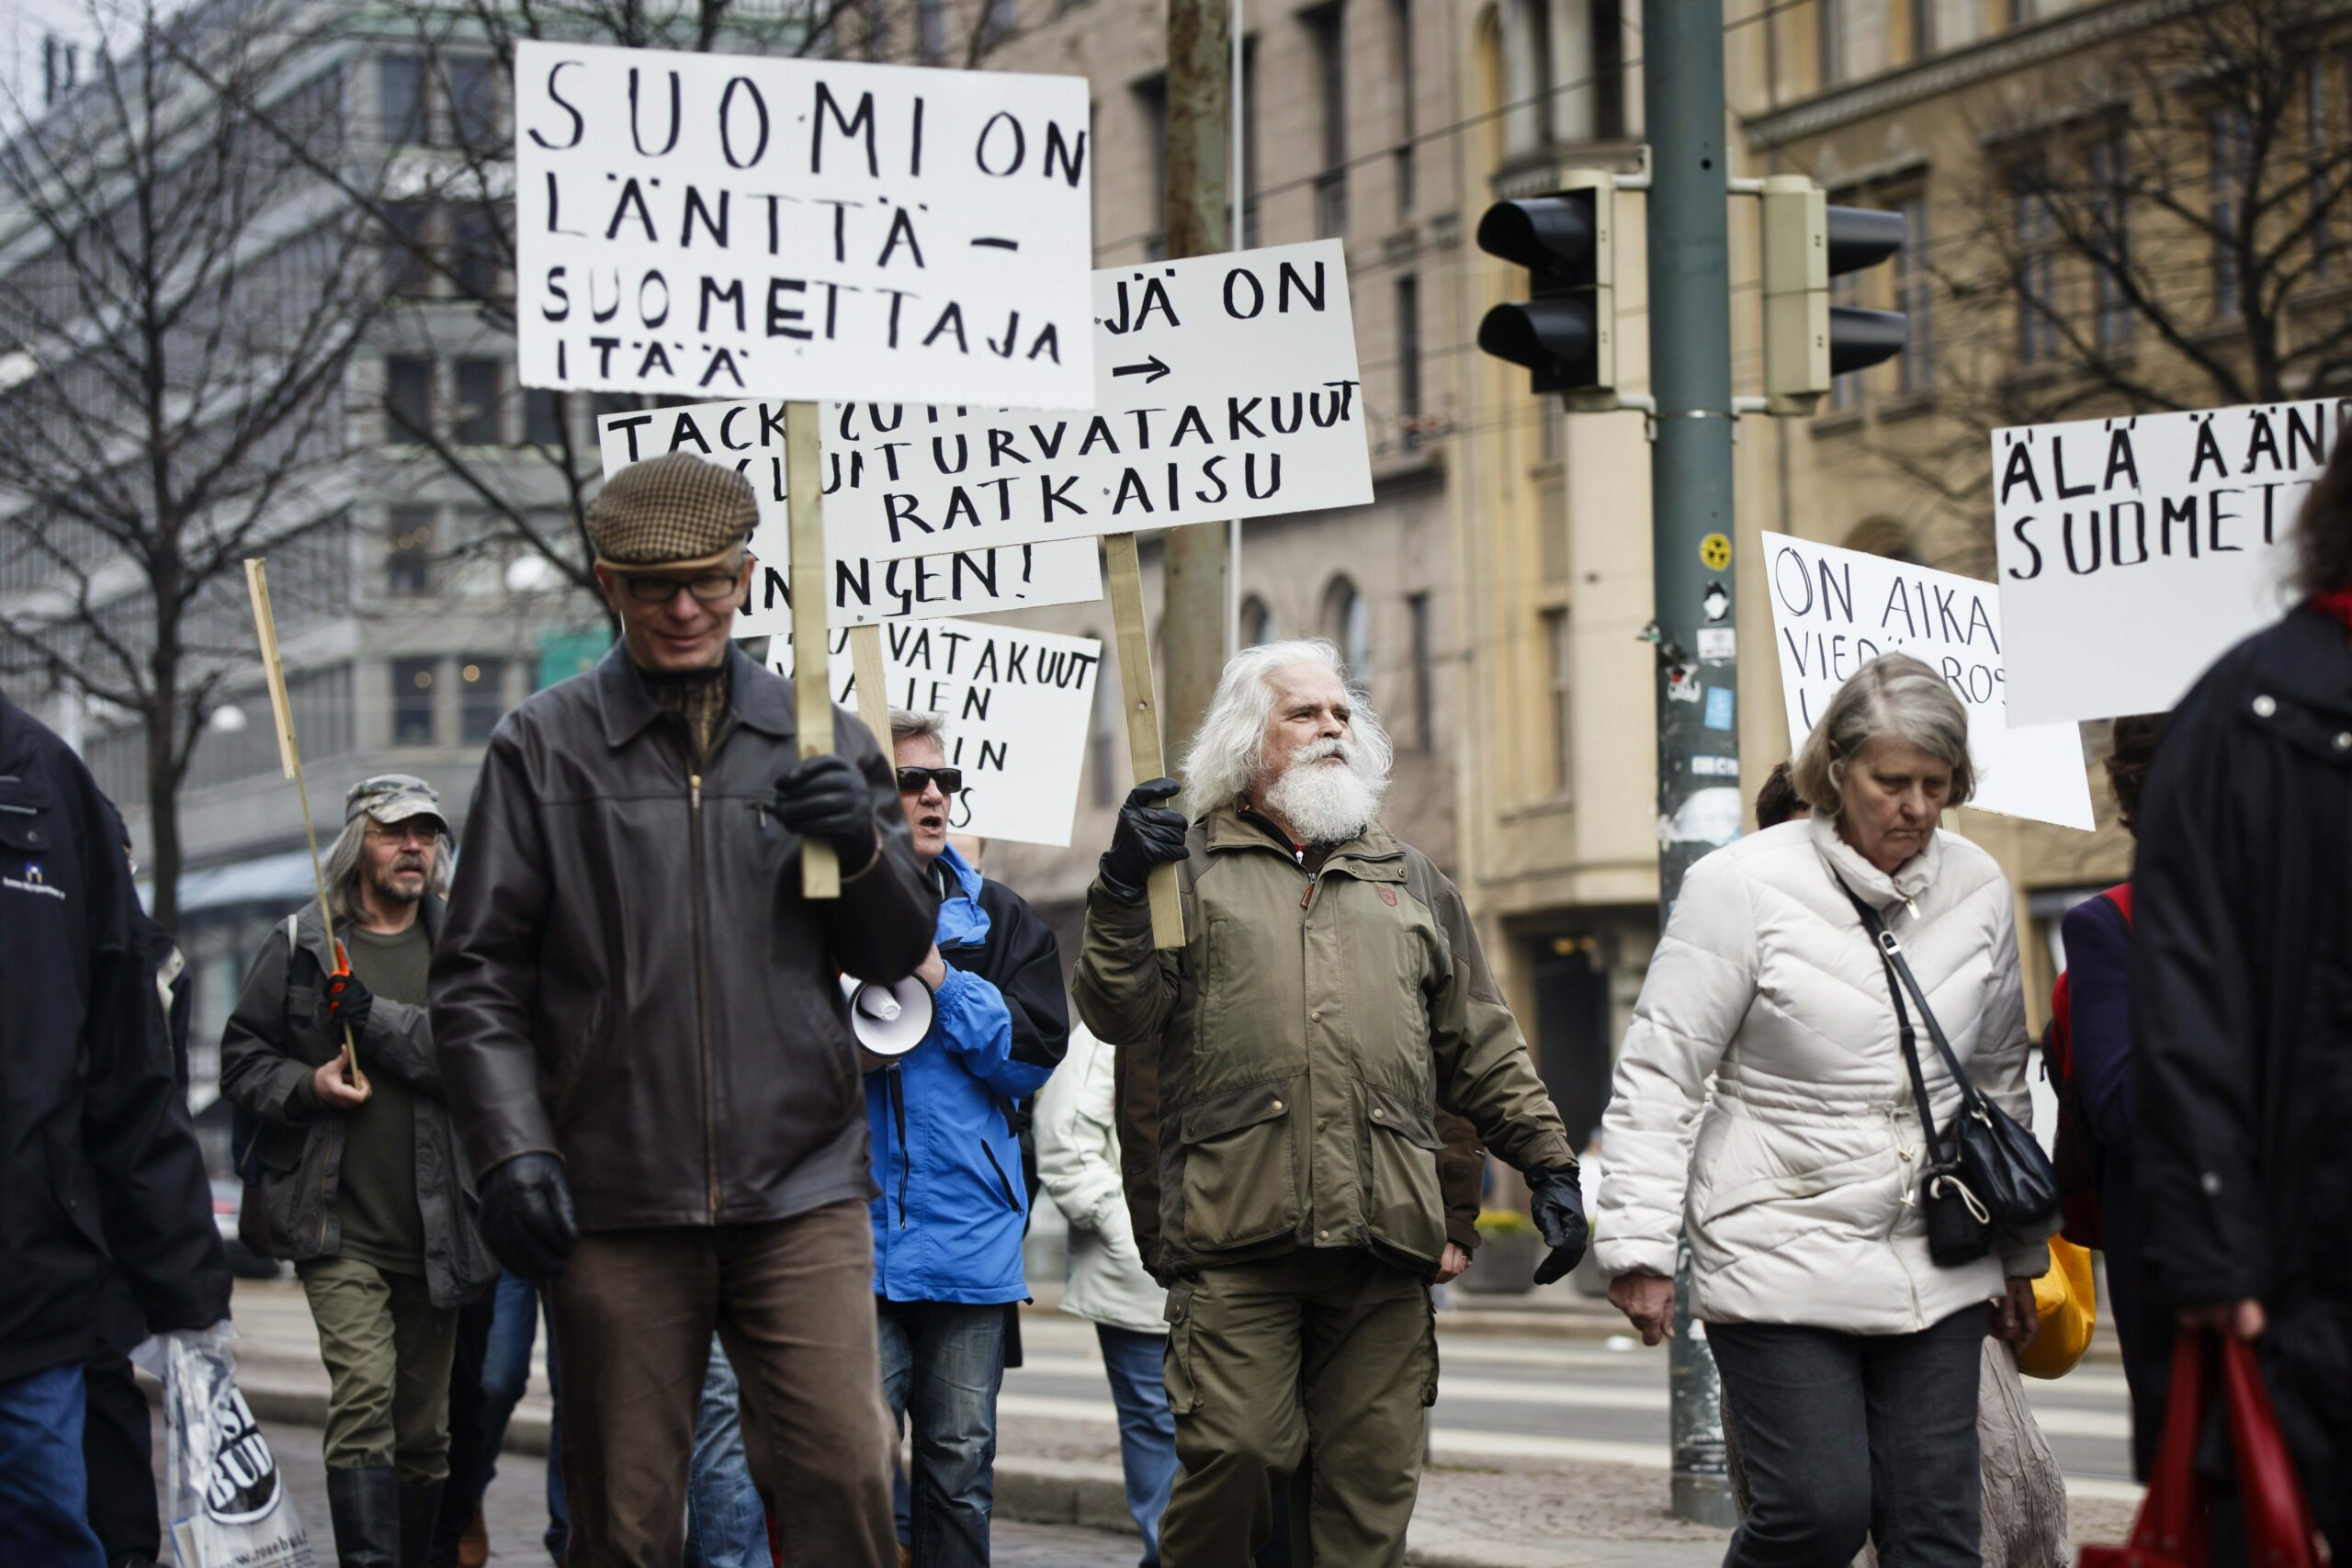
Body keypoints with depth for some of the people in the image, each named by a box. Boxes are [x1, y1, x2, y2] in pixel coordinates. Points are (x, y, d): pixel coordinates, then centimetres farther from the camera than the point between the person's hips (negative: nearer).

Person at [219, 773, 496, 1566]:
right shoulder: (300, 945, 6)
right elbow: (242, 1056, 10)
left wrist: (377, 1019, -17)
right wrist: (304, 1086, -10)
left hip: (435, 1228, 2)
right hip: (340, 1228, -2)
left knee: (425, 1426, 11)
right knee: (363, 1397, -17)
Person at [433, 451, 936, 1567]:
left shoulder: (816, 737, 11)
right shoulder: (544, 748, 6)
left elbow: (897, 954, 13)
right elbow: (479, 975, 5)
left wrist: (861, 846, -7)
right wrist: (511, 1150, -7)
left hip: (801, 1187, 1)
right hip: (615, 1199, -1)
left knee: (846, 1473, -11)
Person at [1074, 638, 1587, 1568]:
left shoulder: (1410, 882, 24)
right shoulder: (1189, 864, 13)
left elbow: (1483, 1051, 24)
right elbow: (1118, 1015, 2)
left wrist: (1547, 1163, 16)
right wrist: (1123, 891, -12)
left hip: (1382, 1242, 3)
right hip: (1234, 1225, -3)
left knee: (1374, 1475, 0)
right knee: (1233, 1453, -13)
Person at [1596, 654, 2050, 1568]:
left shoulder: (1976, 889, 6)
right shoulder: (1744, 885, -9)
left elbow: (2000, 1076, 18)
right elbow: (1659, 1074, -7)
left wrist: (2020, 1253, 21)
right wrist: (1638, 1245, -13)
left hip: (1933, 1269, 4)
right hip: (1780, 1259, -4)